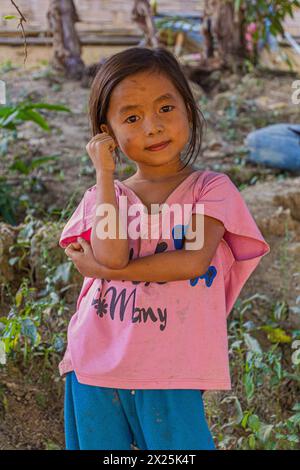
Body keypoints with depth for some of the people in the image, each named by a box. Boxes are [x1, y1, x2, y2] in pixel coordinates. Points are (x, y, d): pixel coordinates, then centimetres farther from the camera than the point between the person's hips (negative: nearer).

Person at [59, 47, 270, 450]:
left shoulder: (212, 188, 0)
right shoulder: (102, 196, 7)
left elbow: (195, 261, -15)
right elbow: (111, 255, -14)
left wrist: (105, 268, -12)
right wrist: (104, 174, -7)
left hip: (170, 377, -2)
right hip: (94, 371, 3)